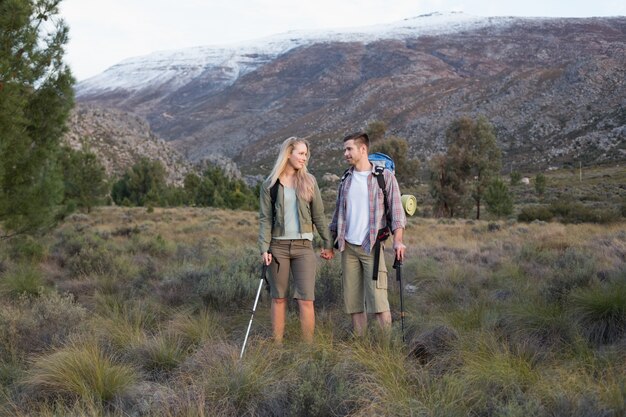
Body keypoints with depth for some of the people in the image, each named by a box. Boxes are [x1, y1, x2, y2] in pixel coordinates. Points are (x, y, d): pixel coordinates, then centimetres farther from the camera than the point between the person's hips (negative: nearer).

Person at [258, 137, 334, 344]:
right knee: (279, 298, 6)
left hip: (304, 246, 0)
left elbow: (318, 215, 9)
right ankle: (277, 345, 13)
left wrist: (327, 244, 9)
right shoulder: (270, 185, 3)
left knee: (306, 300, -7)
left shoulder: (309, 181, 6)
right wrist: (264, 248, -7)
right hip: (278, 246, 0)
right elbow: (265, 218, 1)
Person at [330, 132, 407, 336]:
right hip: (348, 247, 5)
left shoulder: (384, 176, 0)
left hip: (372, 246, -5)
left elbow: (396, 211, -3)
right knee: (353, 301, 5)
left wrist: (398, 240, -16)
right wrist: (331, 242, 15)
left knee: (378, 300, -10)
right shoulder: (346, 179, 14)